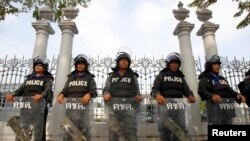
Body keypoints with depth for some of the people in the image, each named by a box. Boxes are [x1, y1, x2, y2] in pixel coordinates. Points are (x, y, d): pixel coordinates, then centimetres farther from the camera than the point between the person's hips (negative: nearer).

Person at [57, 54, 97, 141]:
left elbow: (94, 91, 2)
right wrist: (61, 94, -9)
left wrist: (88, 94, -21)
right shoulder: (71, 77, 23)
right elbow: (65, 90, 15)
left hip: (83, 104, -2)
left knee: (84, 130, -8)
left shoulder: (89, 77, 15)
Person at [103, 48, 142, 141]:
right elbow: (106, 89, 12)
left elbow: (137, 92, 16)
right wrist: (106, 94, -11)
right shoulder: (111, 76, 21)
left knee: (130, 130, -11)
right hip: (114, 104, 1)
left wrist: (138, 97, -7)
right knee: (113, 130, -3)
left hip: (129, 104, -1)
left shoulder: (133, 76, 20)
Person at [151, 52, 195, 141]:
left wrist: (190, 96, -12)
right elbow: (154, 89, 0)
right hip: (165, 103, -3)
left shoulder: (181, 77, 25)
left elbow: (186, 90, 14)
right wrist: (157, 95, -26)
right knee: (164, 128, -3)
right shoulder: (161, 76, 13)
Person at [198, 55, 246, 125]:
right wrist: (212, 95, -32)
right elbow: (202, 91, -12)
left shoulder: (222, 78, 28)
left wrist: (237, 95, -1)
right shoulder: (205, 79, 4)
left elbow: (229, 90, 21)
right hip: (215, 104, -7)